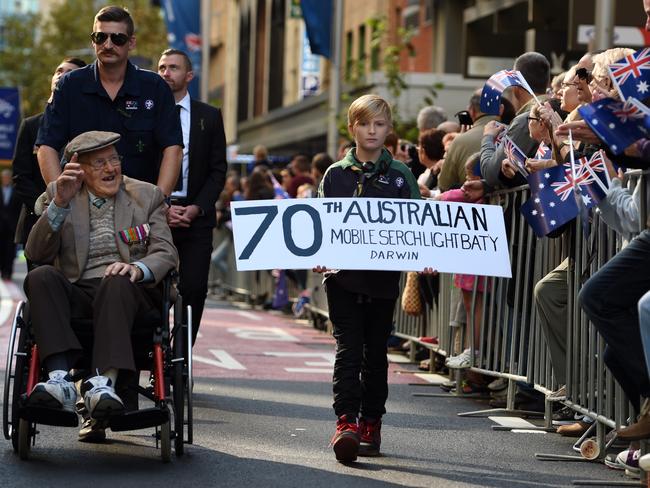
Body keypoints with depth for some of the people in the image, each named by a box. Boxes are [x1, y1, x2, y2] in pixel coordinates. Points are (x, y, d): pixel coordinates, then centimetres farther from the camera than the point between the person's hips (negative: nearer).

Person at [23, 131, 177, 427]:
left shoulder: (147, 195, 17)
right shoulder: (59, 194, 17)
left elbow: (166, 253, 6)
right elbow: (36, 254, 5)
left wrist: (138, 268, -18)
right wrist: (59, 203, -10)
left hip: (128, 293, -1)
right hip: (76, 296, 1)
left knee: (116, 282, -36)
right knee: (40, 277, -30)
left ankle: (104, 381, -53)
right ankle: (60, 380, -45)